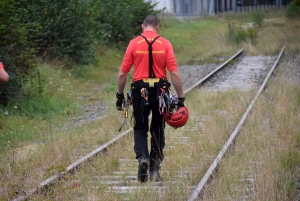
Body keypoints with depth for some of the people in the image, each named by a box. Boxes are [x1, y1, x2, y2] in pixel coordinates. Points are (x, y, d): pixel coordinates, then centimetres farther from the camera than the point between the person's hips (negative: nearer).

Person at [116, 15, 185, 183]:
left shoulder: (134, 43, 0)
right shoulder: (165, 44, -1)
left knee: (140, 129, 11)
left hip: (140, 91, -1)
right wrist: (181, 98, -3)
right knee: (158, 130, 16)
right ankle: (155, 168, 17)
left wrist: (120, 95, 10)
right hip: (160, 91, 1)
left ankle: (142, 157, -16)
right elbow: (174, 72, -6)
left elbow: (123, 72, -1)